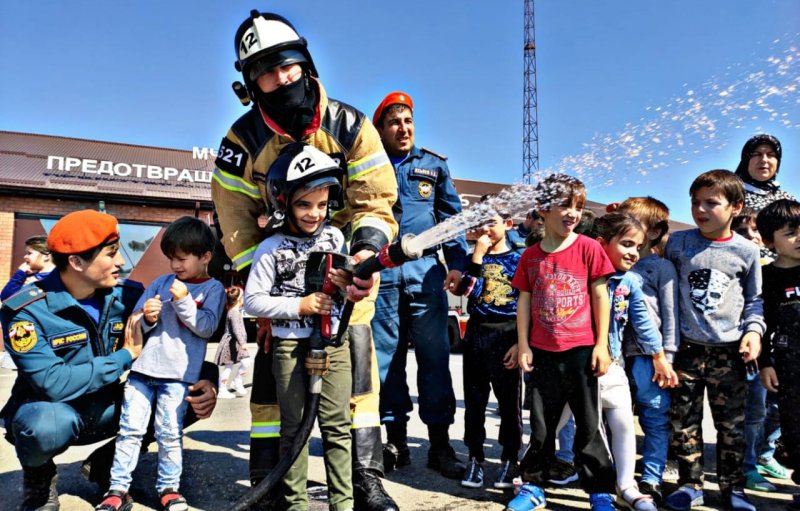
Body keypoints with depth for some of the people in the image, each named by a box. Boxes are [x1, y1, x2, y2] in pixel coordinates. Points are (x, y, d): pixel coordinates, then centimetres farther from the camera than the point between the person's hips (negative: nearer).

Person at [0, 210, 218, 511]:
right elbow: (53, 384, -31)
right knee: (47, 426, -39)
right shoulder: (27, 310, -21)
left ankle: (111, 461, 8)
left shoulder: (129, 295, -9)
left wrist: (200, 382, -23)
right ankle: (38, 475, 0)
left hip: (105, 408, 4)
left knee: (187, 397, -14)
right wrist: (125, 356, -23)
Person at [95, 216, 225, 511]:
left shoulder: (213, 289, 1)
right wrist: (147, 318, -9)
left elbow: (207, 328, -10)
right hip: (143, 366, 4)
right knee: (130, 429, 6)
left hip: (178, 372, -4)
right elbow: (135, 323, 13)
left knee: (169, 433, 3)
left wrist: (183, 301, -17)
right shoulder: (161, 282, 11)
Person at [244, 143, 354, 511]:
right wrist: (299, 305, -14)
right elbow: (252, 301, -7)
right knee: (294, 426, 9)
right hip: (290, 345, -1)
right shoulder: (270, 248, -4)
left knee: (337, 425, 5)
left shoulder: (335, 238, 4)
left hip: (334, 341, 2)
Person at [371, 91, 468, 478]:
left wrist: (457, 263, -1)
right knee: (386, 355, 5)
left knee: (434, 354, 0)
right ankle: (396, 439, 17)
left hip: (426, 268, 0)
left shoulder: (434, 165, 13)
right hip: (380, 270, 0)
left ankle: (439, 442, 9)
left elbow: (452, 215, 11)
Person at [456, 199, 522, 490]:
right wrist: (478, 255, -10)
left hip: (507, 335, -2)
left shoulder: (518, 260, 3)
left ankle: (510, 460, 19)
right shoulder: (472, 259, 9)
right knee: (474, 400, 7)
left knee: (509, 400, 5)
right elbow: (469, 292, -8)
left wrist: (520, 343, -7)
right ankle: (475, 458, 20)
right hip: (477, 333, 2)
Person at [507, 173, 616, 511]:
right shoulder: (531, 255, 4)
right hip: (543, 352, 2)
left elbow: (601, 298, -2)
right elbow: (524, 301, 6)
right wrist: (523, 346, 2)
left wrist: (601, 346, -5)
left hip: (581, 350, -2)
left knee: (588, 423, 9)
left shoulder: (588, 248, -3)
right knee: (541, 423, 13)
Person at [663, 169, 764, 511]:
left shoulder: (746, 251, 1)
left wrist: (754, 330, -4)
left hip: (729, 351, 0)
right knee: (684, 423, 6)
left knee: (732, 425, 9)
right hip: (687, 348, 0)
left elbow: (754, 299, 11)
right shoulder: (679, 242, -1)